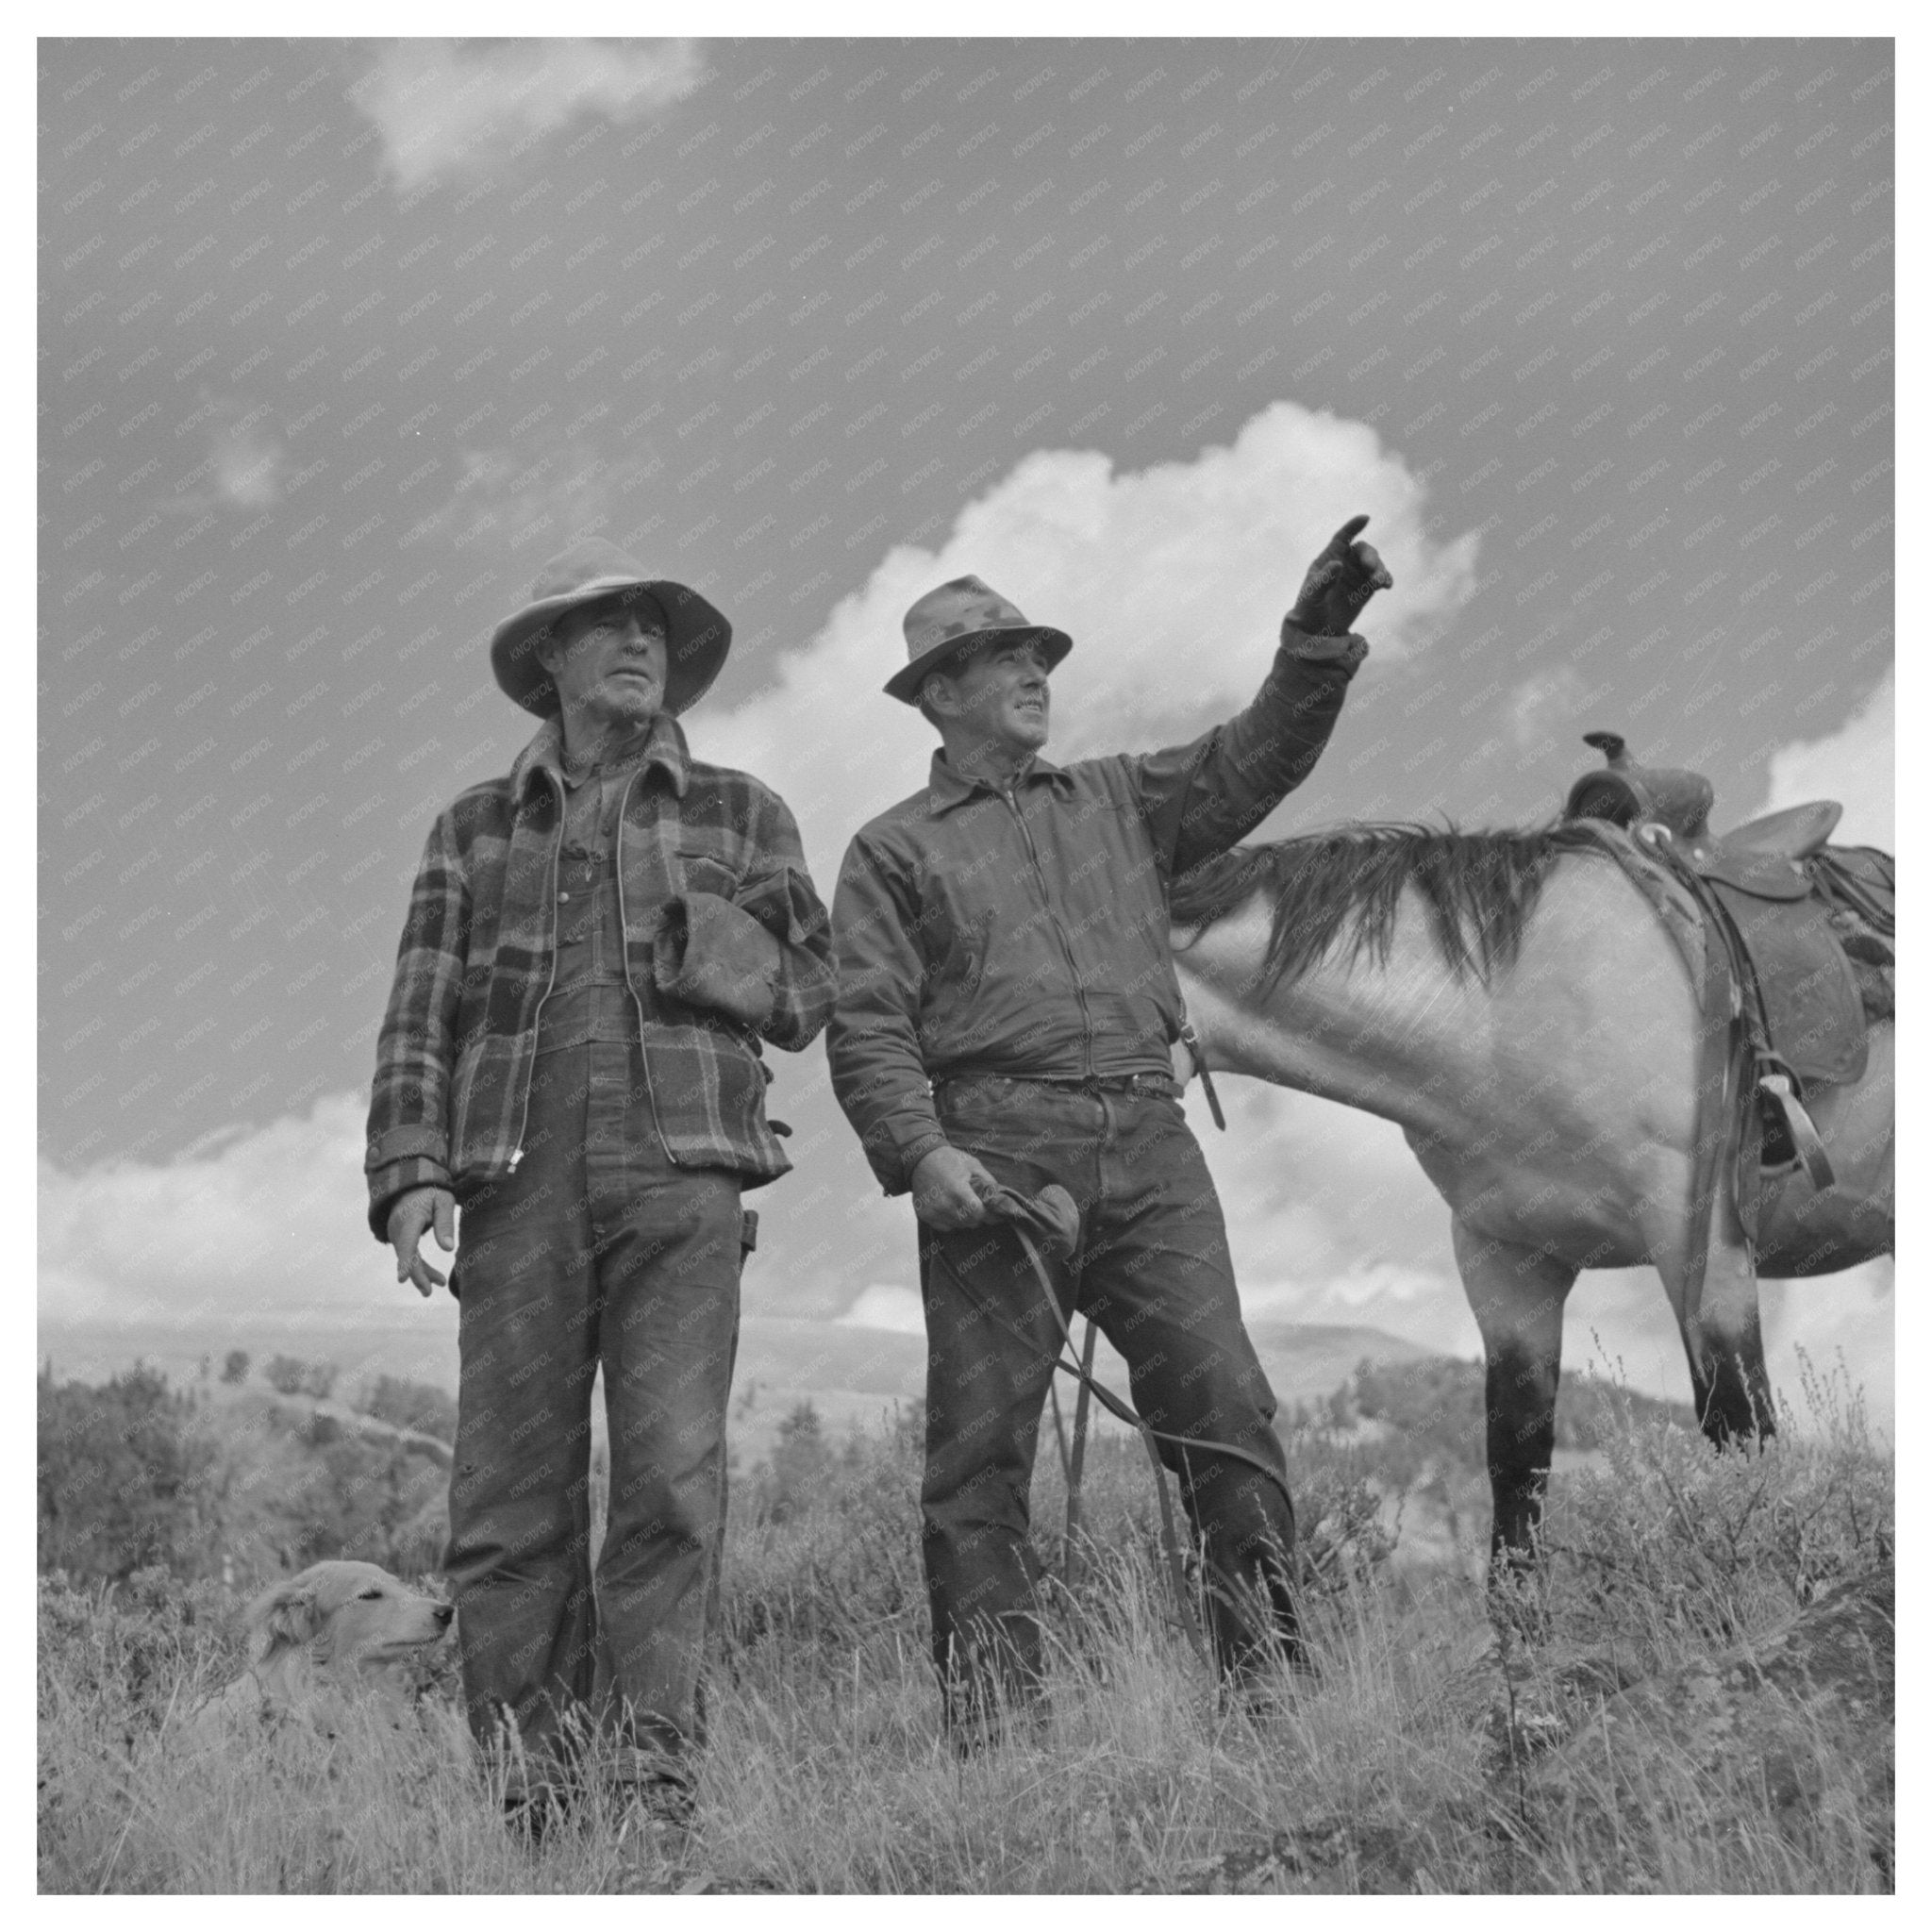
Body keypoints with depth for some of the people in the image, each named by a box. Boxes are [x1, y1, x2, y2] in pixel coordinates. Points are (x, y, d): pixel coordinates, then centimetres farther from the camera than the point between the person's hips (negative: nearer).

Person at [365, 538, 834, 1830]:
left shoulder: (740, 815, 15)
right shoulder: (477, 830, 17)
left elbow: (807, 997, 12)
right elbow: (421, 1019, 11)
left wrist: (692, 929, -3)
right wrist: (411, 1175, -3)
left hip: (681, 1175, -1)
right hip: (519, 1181, 1)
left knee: (674, 1472, -12)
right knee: (509, 1488, -4)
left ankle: (654, 1753, -9)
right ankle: (530, 1766, 1)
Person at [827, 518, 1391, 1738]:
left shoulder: (1121, 803, 23)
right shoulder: (895, 850, 12)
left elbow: (1251, 765, 12)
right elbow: (867, 1024, 1)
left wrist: (1320, 638, -2)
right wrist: (919, 1152, -14)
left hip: (1148, 1144, 3)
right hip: (996, 1156, -3)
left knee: (1225, 1403, -7)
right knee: (982, 1440, -3)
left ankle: (1271, 1673, -4)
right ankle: (992, 1716, 2)